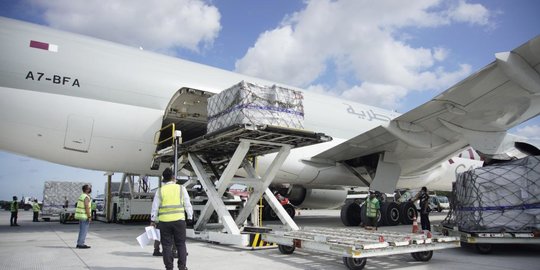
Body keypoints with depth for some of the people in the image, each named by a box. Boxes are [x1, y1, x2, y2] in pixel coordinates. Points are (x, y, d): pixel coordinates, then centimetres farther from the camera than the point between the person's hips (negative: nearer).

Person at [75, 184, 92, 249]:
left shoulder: (81, 196, 14)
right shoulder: (86, 197, -17)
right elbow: (87, 208, -21)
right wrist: (89, 217, -18)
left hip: (80, 215, 10)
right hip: (84, 216, -10)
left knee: (81, 230, 14)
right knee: (84, 231, -4)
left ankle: (79, 243, 17)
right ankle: (81, 244, -2)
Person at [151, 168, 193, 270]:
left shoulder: (160, 191, 3)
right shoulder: (181, 189, 3)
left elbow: (155, 207, 5)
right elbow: (187, 205, 3)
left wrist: (153, 220, 12)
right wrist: (190, 217, 10)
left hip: (164, 221, 0)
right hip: (179, 220, 0)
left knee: (167, 245, 7)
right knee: (181, 244, 9)